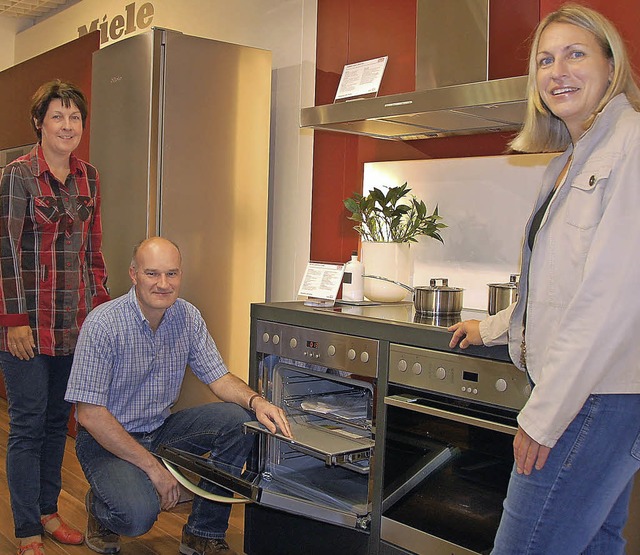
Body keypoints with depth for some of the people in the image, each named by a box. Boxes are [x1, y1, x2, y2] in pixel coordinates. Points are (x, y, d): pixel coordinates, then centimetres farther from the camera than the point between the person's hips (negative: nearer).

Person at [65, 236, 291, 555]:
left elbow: (218, 377, -1)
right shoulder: (104, 323, -21)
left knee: (239, 420, -16)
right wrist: (153, 467, -24)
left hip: (162, 430, 6)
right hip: (107, 438, -5)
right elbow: (90, 414, -22)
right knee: (139, 515, -31)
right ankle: (99, 506, 8)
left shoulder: (188, 317, -5)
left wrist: (255, 401, -25)